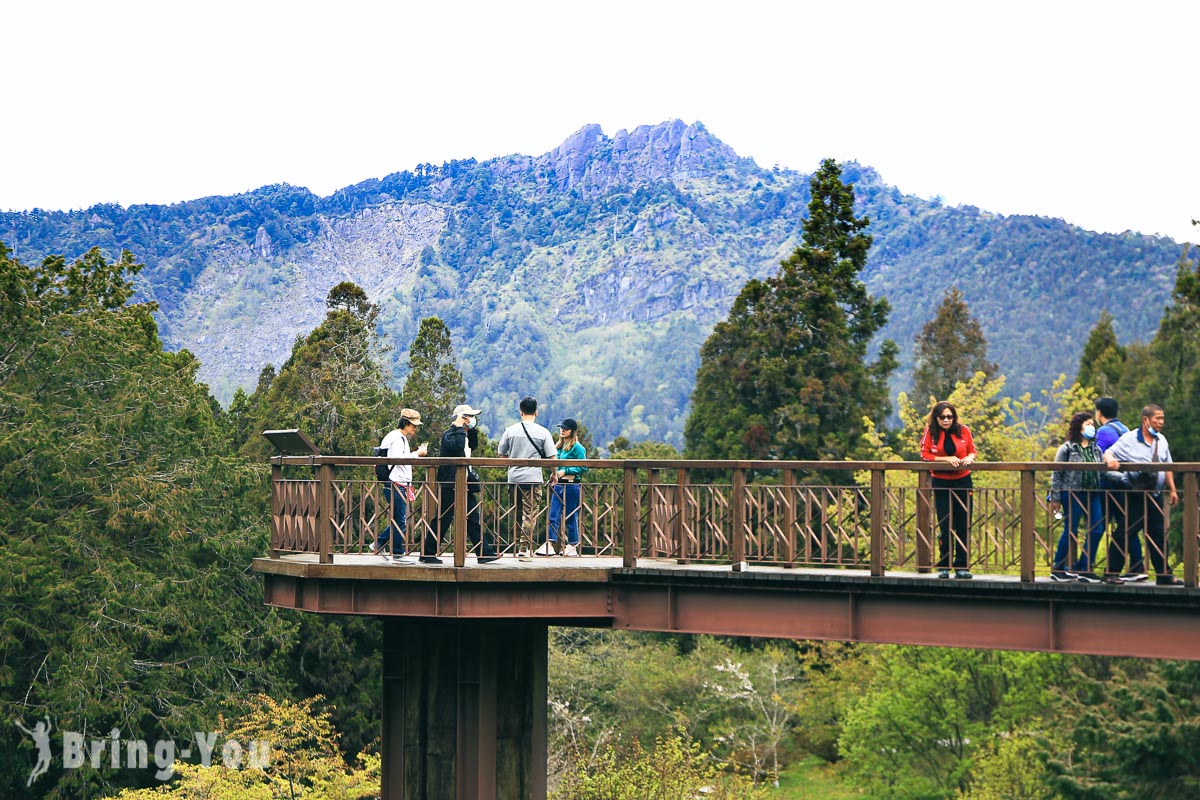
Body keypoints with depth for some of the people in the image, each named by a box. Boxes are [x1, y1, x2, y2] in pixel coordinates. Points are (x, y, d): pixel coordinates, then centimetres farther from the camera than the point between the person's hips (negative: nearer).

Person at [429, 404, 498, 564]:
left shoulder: (463, 435, 16)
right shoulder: (449, 434, -12)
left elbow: (474, 444, 31)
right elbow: (457, 445, -31)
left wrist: (472, 430, 15)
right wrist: (460, 428, -19)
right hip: (450, 486, -9)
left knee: (473, 520, 7)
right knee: (442, 521, -4)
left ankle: (485, 553, 7)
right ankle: (427, 554, 4)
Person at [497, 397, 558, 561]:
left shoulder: (510, 430, 3)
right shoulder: (542, 432, -4)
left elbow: (501, 453, 10)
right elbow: (551, 457, -3)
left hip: (513, 478, 3)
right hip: (533, 478, -3)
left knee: (517, 515, 15)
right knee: (530, 515, -2)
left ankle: (519, 546, 21)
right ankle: (524, 549, -8)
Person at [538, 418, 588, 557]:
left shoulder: (577, 447, -7)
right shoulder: (559, 446, 14)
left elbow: (583, 467, -11)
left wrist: (565, 471, -14)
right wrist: (554, 473, 8)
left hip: (571, 485, -7)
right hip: (558, 485, 7)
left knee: (571, 518, 1)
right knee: (554, 516, 0)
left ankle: (573, 547, 9)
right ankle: (550, 545, -4)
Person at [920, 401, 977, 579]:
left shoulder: (963, 431, 0)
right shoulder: (930, 433, -4)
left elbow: (972, 450, 9)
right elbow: (925, 455, -6)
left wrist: (970, 457, -14)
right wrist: (946, 459, -16)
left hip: (963, 482, 2)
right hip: (941, 483, -2)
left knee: (963, 526, 2)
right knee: (945, 526, 0)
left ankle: (961, 567, 6)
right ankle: (943, 567, 7)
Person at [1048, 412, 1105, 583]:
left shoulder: (1096, 449, 14)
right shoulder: (1067, 448, -2)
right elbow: (1056, 474, -2)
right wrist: (1055, 498, -6)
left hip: (1093, 494, 6)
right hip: (1072, 493, -6)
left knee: (1097, 530, 0)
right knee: (1070, 530, -3)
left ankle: (1084, 569, 10)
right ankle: (1057, 570, 10)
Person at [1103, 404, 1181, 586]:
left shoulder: (1161, 440, 13)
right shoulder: (1129, 439, -6)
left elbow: (1167, 467, 18)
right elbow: (1109, 453, -11)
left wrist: (1172, 489, 13)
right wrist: (1110, 460, -34)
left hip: (1155, 496, 6)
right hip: (1136, 496, -6)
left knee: (1159, 536, 9)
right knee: (1126, 534, -5)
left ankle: (1163, 575, 16)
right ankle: (1111, 572, 0)